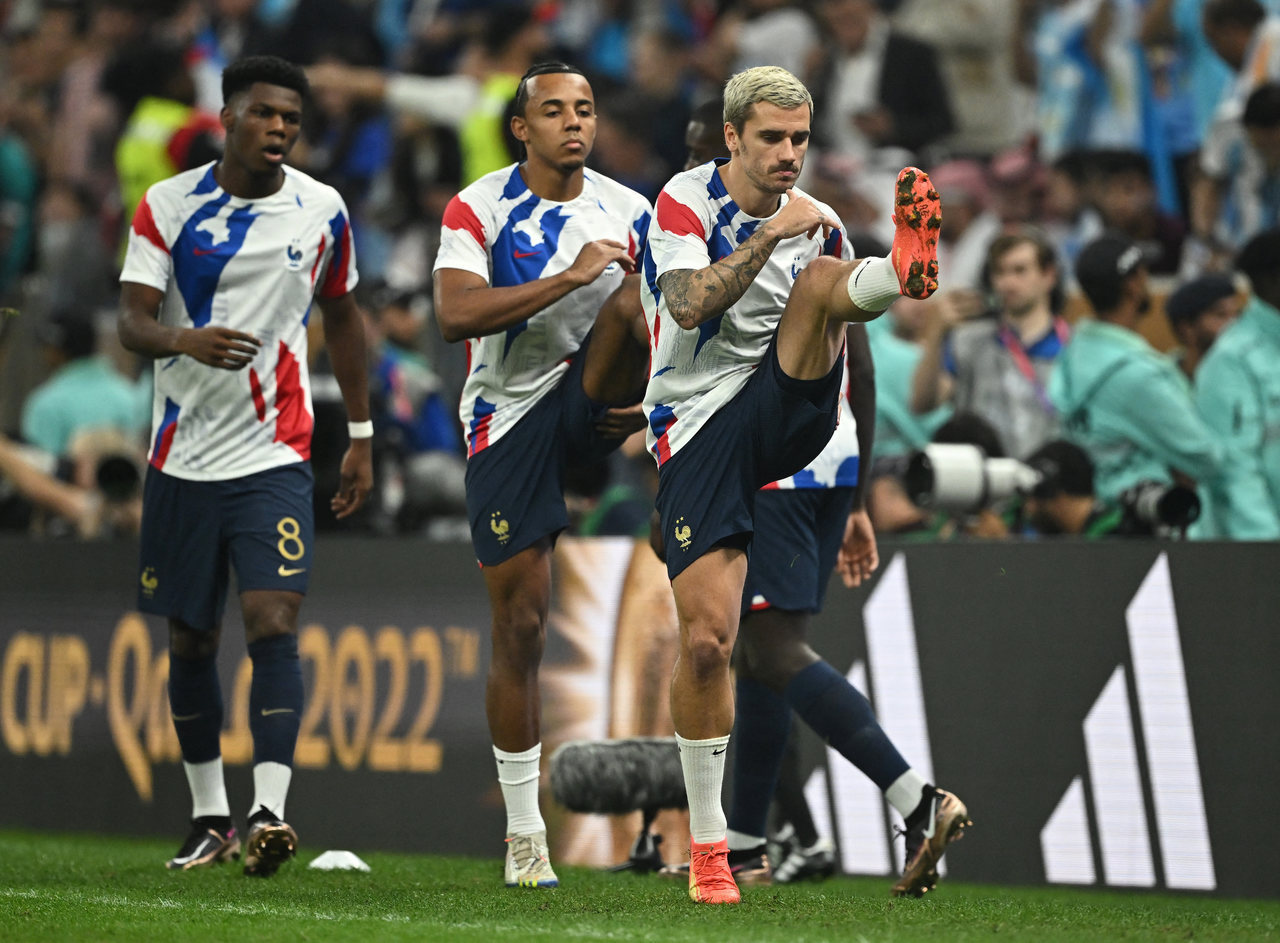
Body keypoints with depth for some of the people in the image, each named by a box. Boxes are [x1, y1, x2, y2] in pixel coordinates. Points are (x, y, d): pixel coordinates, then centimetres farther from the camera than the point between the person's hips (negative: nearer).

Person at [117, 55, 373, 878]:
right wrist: (186, 339, -31)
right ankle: (210, 817, 22)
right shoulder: (169, 205, -2)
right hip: (184, 460, 1)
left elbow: (343, 316, 15)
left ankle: (271, 811, -25)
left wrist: (362, 437, 15)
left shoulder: (322, 211, 2)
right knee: (191, 640, 9)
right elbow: (132, 319, -8)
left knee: (274, 623, -17)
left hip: (274, 460, -1)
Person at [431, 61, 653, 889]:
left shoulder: (629, 214, 4)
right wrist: (571, 276, -26)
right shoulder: (480, 210, -5)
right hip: (508, 418, -2)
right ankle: (525, 835, 10)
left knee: (640, 294, -28)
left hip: (587, 399, 2)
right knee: (520, 626, 1)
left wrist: (651, 402, -11)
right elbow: (456, 316, -21)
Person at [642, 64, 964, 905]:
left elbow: (839, 339, 19)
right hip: (698, 428, -2)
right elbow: (690, 305, -20)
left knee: (822, 278, -22)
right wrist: (772, 233, -21)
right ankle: (707, 844, 4)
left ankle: (909, 268, -60)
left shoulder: (819, 225, 10)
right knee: (707, 636, -9)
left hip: (785, 414, 3)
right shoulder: (686, 201, -2)